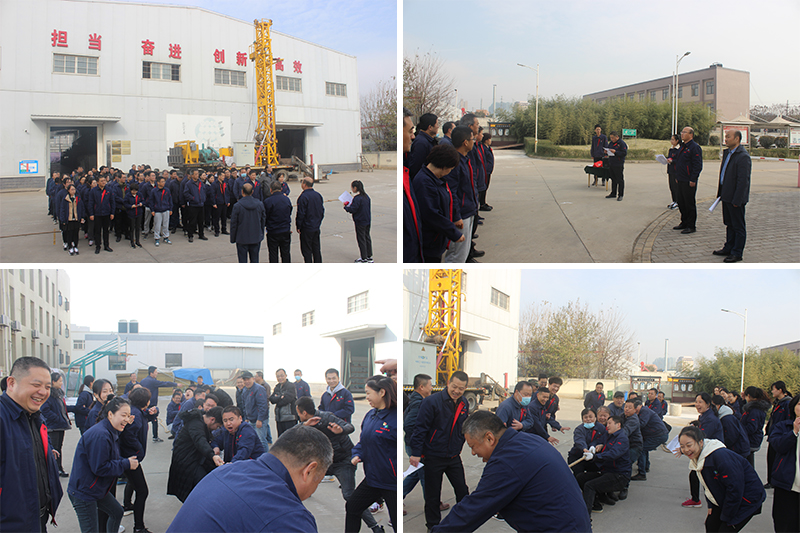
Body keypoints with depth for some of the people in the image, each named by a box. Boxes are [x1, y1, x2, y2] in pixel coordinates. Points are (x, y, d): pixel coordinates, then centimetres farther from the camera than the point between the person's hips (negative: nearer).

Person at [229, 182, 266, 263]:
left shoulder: (237, 206, -13)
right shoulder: (260, 204, -2)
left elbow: (233, 224, -7)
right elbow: (263, 221, 7)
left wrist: (233, 239, 4)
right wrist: (261, 234, 19)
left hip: (242, 239, -3)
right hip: (256, 238, 3)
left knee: (243, 260, 5)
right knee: (254, 260, 12)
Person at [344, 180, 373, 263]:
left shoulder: (357, 198, -20)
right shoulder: (366, 196, 7)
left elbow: (353, 210, -22)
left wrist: (346, 207, -3)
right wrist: (350, 204, 12)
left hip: (360, 222, -9)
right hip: (367, 221, 9)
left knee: (361, 239, -1)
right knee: (367, 238, 16)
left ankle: (364, 258, 3)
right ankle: (369, 256, 22)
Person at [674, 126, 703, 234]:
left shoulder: (695, 147, -13)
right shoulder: (683, 147, 16)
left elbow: (697, 165, -17)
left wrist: (693, 180, -20)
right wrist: (677, 176, 20)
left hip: (689, 181, -9)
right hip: (681, 180, 9)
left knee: (690, 204, -3)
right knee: (681, 203, 14)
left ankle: (691, 226, 4)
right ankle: (684, 222, 25)